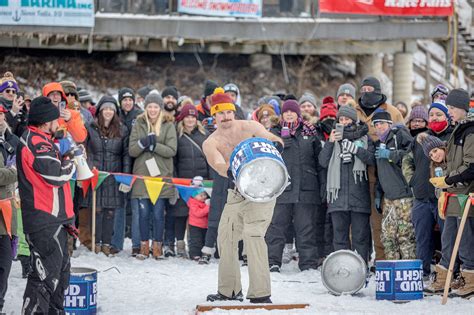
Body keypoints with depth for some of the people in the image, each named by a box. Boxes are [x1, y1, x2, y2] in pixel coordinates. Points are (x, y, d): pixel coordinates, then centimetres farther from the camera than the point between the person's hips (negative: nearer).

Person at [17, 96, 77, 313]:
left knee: (60, 271, 18)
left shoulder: (40, 141, 19)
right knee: (46, 274, -10)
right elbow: (58, 176, -22)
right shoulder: (36, 143, -15)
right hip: (44, 223, -11)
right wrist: (72, 161, -1)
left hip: (53, 220, 11)